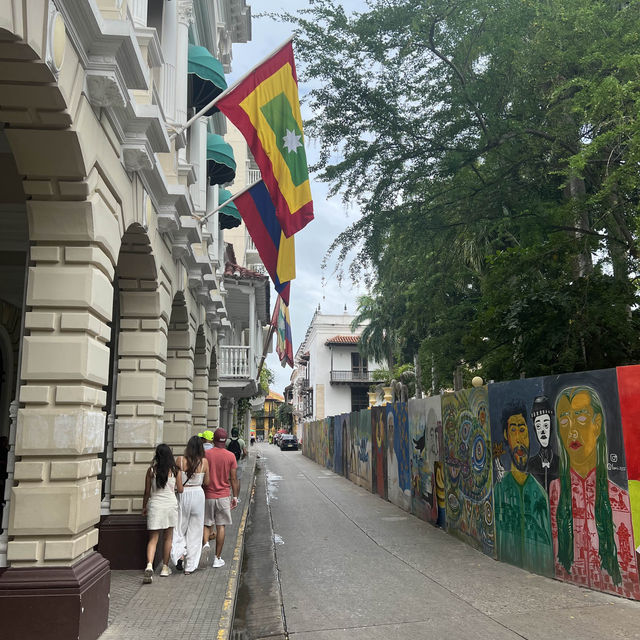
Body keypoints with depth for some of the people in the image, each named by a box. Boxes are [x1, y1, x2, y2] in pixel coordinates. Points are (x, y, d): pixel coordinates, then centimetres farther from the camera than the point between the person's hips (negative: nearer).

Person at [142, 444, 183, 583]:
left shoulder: (151, 470, -3)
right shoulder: (175, 470, -4)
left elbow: (147, 492, 2)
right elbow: (180, 490, 3)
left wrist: (144, 507, 16)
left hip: (154, 505, 0)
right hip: (170, 504, 0)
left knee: (153, 538, 3)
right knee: (168, 537, 13)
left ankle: (149, 566, -17)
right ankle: (165, 568, 20)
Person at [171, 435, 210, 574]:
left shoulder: (180, 460, -9)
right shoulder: (204, 461, -7)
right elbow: (207, 482, 2)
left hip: (183, 494, -1)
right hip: (198, 494, 1)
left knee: (179, 529, 13)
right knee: (195, 531, 9)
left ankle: (179, 554, -11)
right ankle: (190, 566, 14)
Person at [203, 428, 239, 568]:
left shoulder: (206, 454, -5)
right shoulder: (230, 456, -3)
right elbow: (233, 479, -1)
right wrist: (235, 497, 7)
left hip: (208, 496, 0)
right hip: (223, 496, 0)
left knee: (206, 524, 15)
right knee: (221, 526, 6)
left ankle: (205, 543, -10)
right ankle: (218, 558, 10)